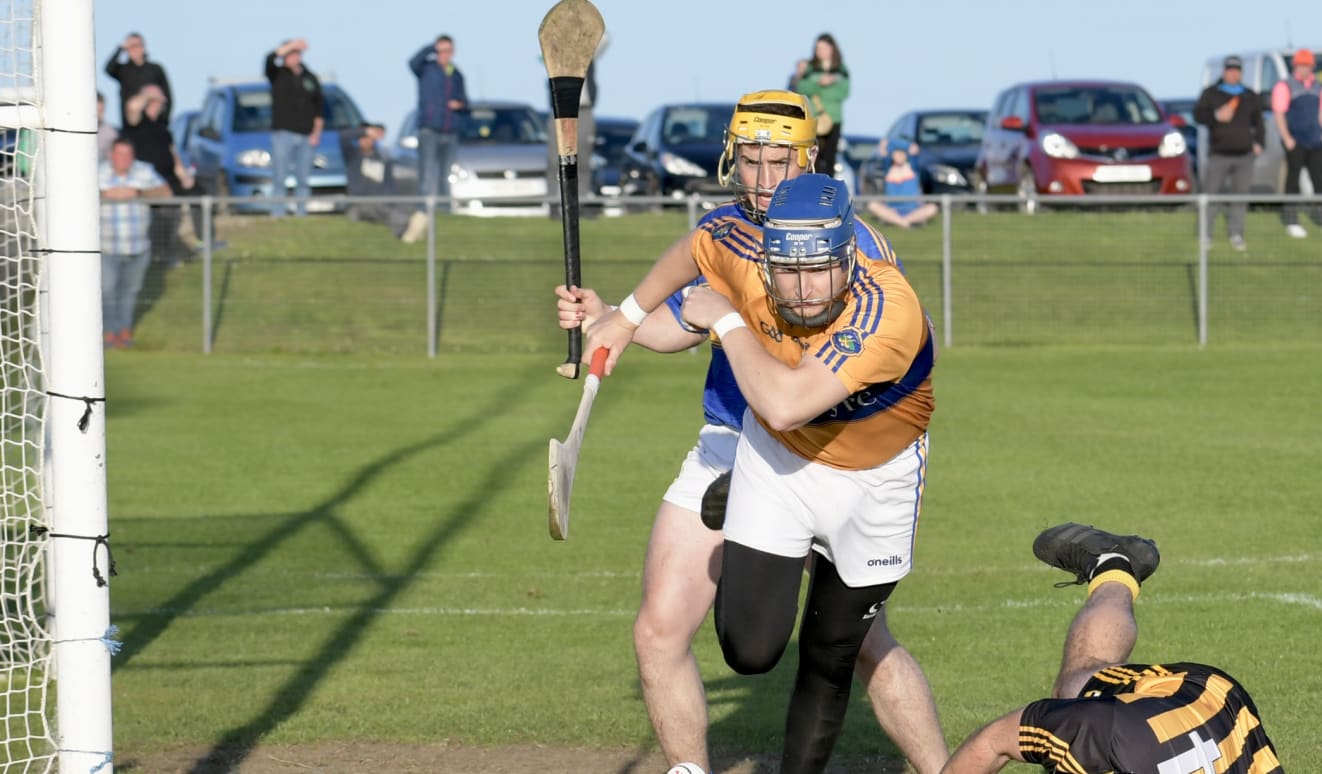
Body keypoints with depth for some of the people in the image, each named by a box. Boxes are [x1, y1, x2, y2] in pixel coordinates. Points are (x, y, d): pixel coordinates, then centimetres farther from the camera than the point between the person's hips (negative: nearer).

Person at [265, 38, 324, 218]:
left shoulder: (310, 78, 13)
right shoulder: (278, 75, 4)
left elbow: (319, 107, 13)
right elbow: (270, 59, -17)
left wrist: (317, 131, 2)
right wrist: (292, 45, -21)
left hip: (306, 136, 3)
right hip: (282, 134, -3)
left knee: (304, 180, 4)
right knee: (279, 179, -6)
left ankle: (301, 215, 9)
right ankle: (277, 216, -7)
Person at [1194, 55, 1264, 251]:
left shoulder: (1250, 97, 15)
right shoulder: (1211, 94, 5)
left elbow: (1258, 123, 18)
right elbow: (1198, 115, -2)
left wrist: (1258, 142, 2)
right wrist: (1216, 116, -19)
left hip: (1244, 155, 3)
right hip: (1219, 154, -3)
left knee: (1240, 195, 0)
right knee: (1212, 193, -5)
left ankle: (1236, 235, 5)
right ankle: (1205, 234, 5)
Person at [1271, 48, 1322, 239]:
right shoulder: (1285, 86, -2)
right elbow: (1279, 113, -7)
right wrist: (1286, 137, -16)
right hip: (1295, 142, -6)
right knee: (1293, 178, -4)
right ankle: (1291, 221, -2)